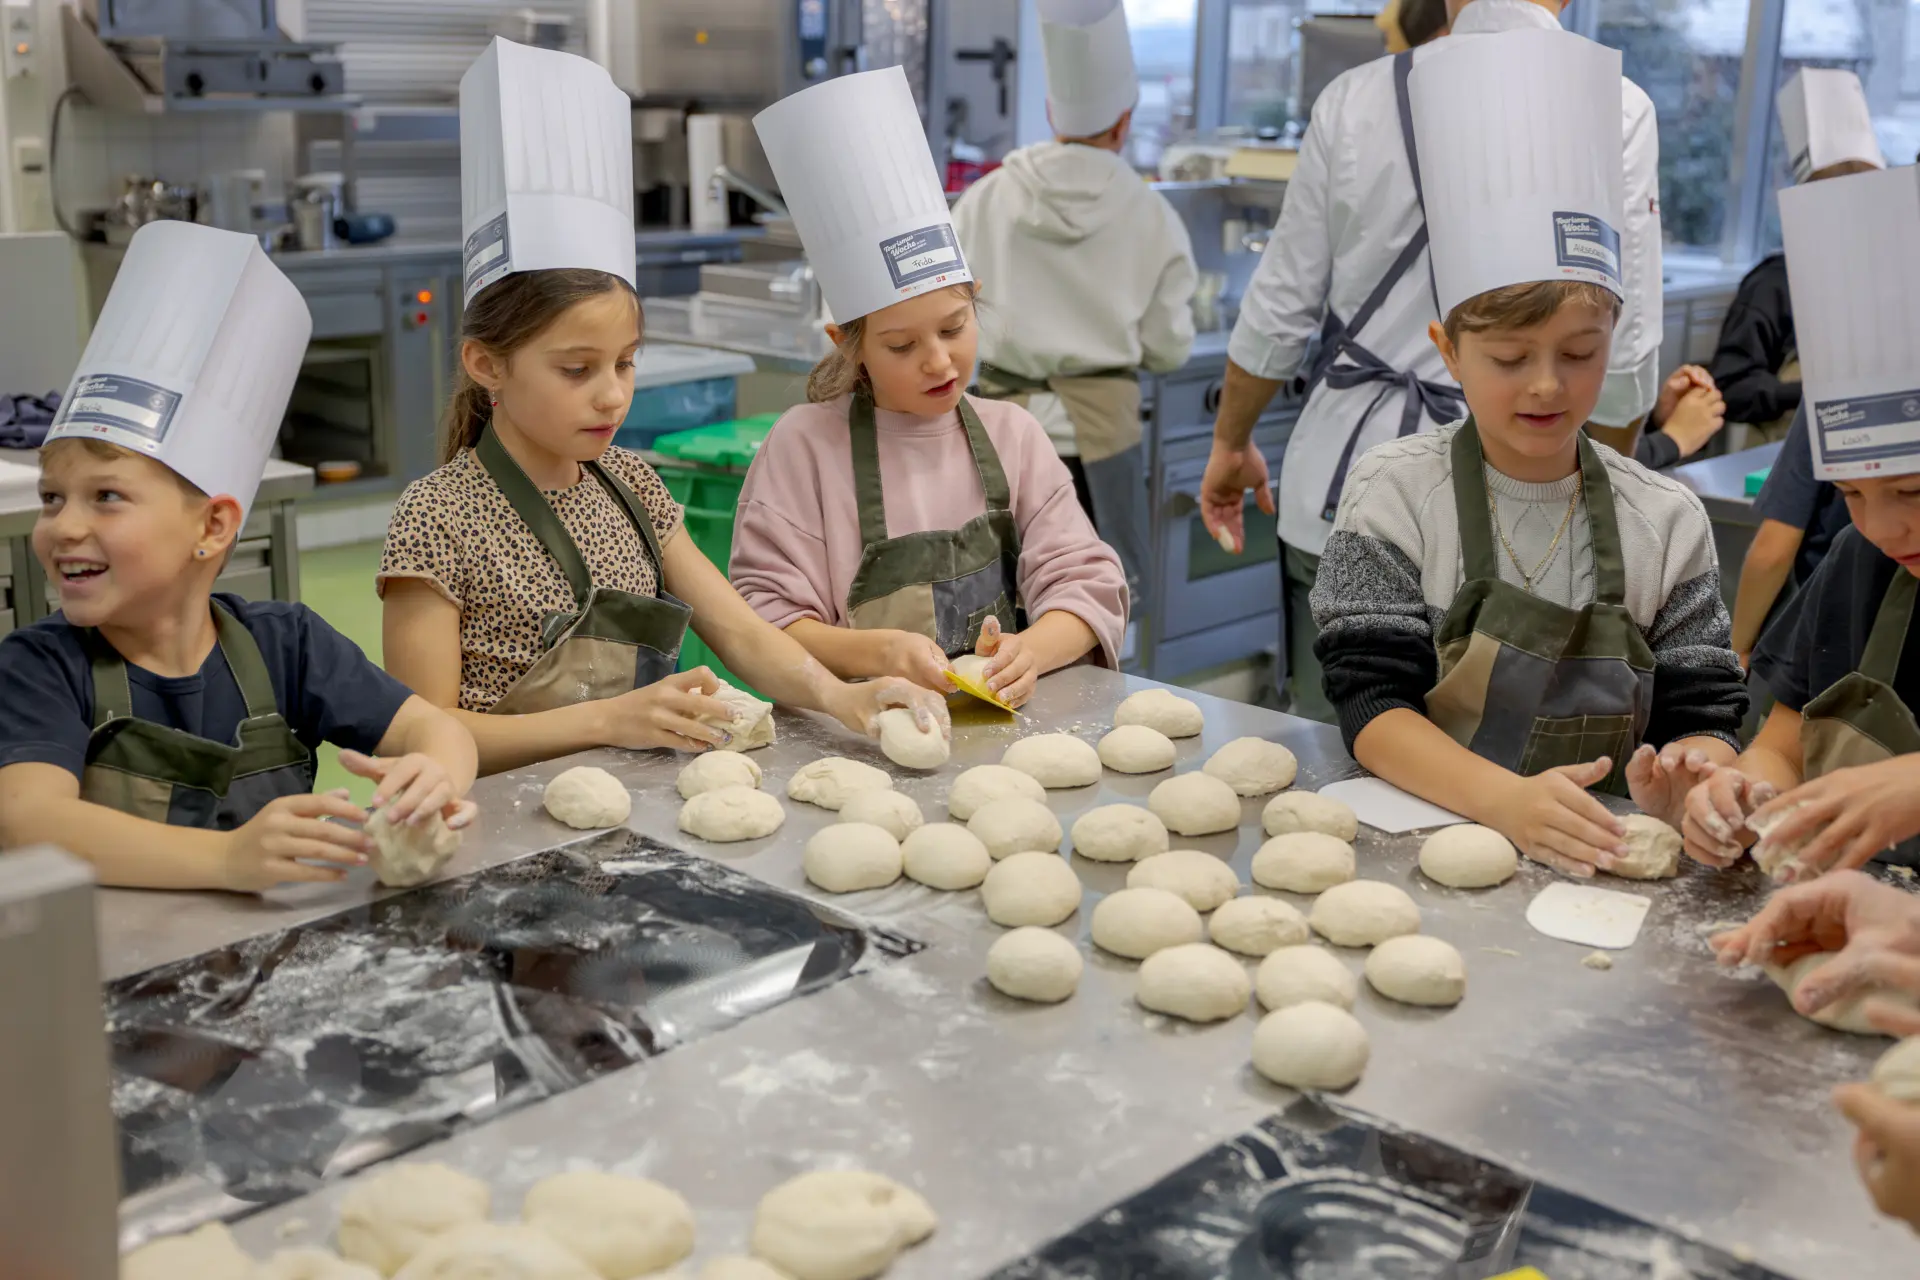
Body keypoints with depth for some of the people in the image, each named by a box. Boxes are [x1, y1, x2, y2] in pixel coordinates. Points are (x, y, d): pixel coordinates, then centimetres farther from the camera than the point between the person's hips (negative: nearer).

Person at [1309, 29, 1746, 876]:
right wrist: (1508, 800, -24)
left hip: (1595, 861, 2)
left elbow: (1705, 714, 6)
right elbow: (1371, 703, -8)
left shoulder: (1666, 521, 6)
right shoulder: (1396, 491, -1)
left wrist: (1688, 779, -19)